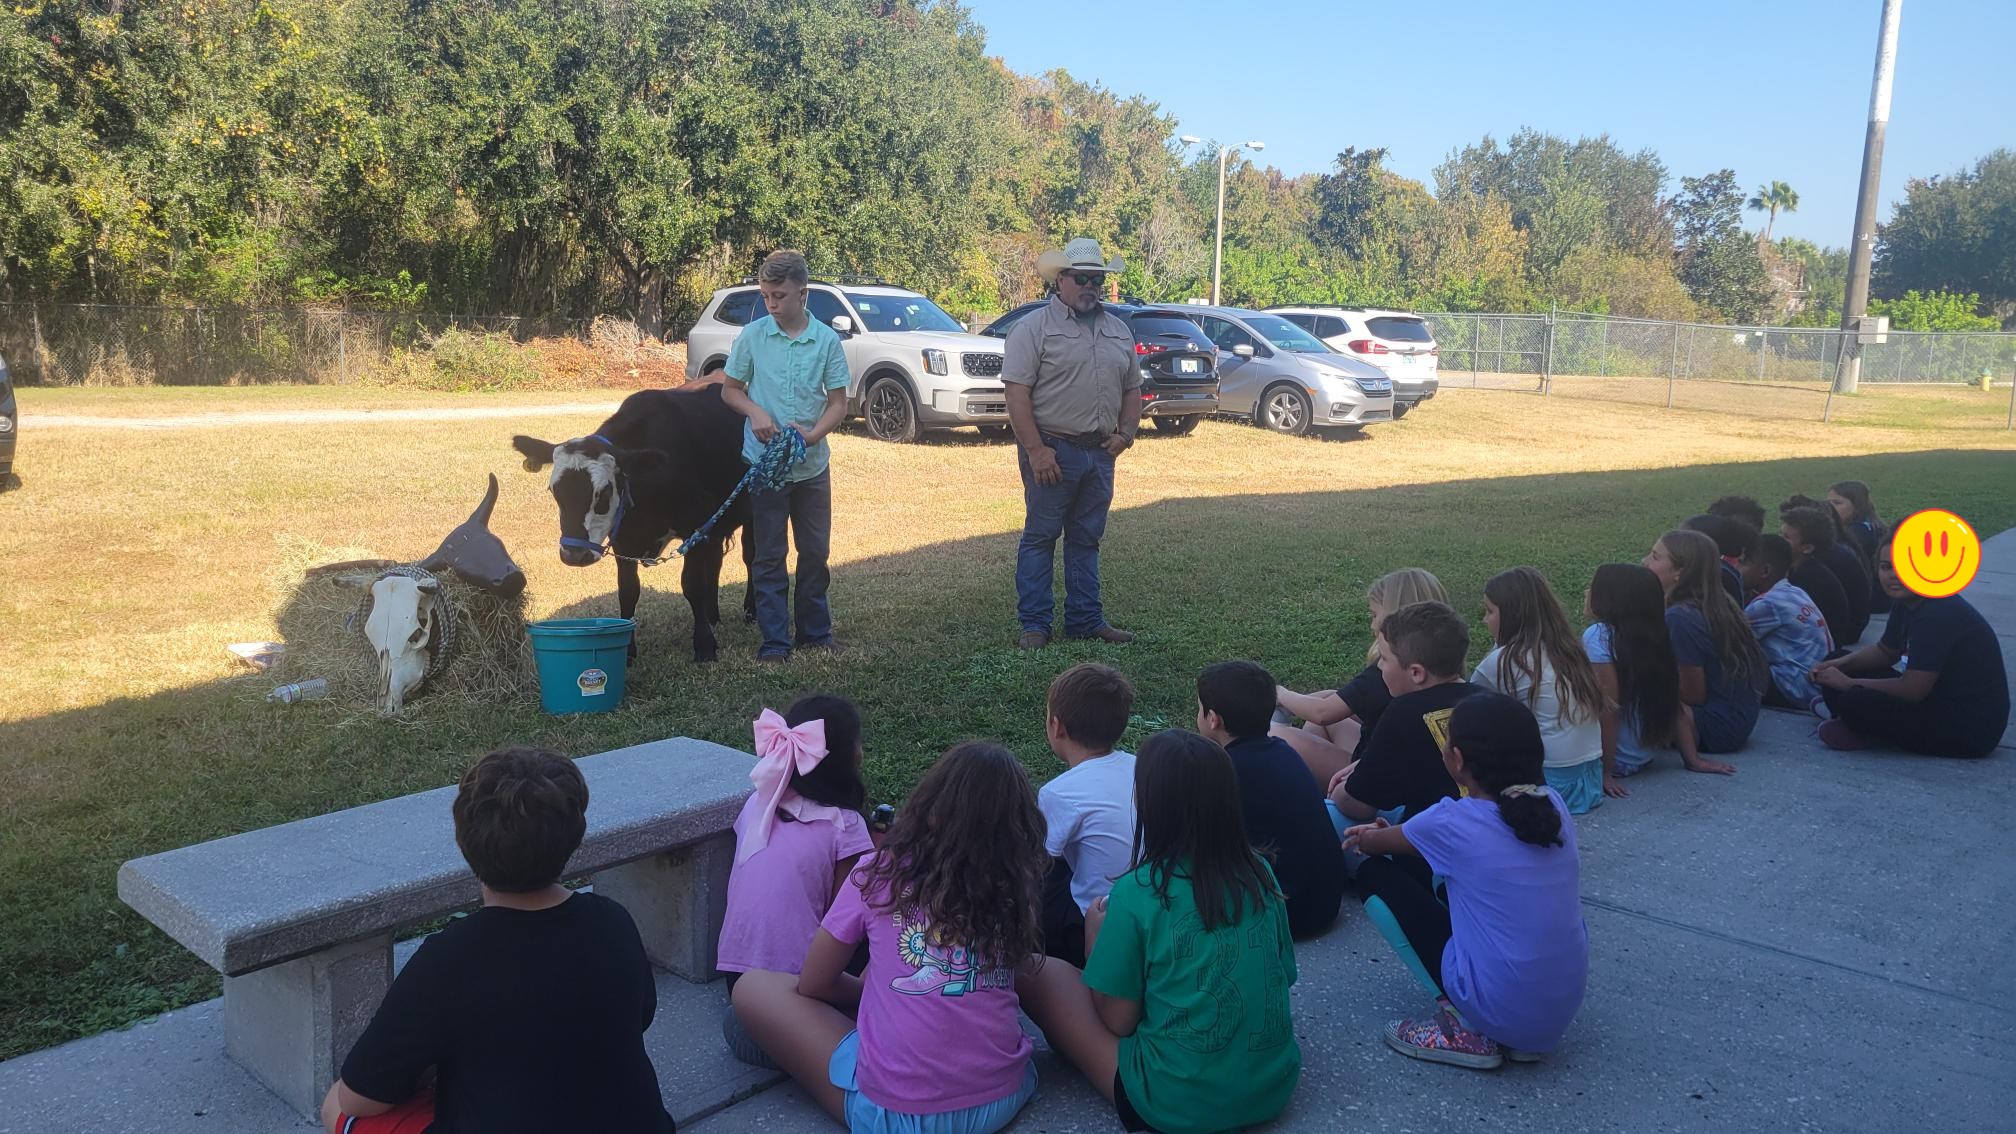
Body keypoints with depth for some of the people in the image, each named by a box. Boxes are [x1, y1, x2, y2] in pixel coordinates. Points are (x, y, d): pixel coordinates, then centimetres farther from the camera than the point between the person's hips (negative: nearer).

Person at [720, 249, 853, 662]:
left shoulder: (827, 339, -3)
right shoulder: (751, 336, -4)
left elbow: (838, 402, -1)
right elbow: (729, 389, 5)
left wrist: (813, 434, -18)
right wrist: (756, 413, -15)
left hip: (813, 464, 1)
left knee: (815, 551, 11)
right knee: (769, 555, 4)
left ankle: (816, 631, 24)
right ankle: (774, 639, 10)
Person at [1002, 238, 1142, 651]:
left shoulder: (1119, 331, 14)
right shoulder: (1034, 328, -6)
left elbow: (1132, 389, 21)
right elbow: (1017, 393, -13)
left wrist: (1126, 433, 4)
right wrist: (1036, 450, -18)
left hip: (1100, 453, 6)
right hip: (1052, 450, -6)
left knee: (1086, 539, 12)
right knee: (1040, 537, 0)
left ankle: (1085, 620, 20)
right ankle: (1034, 624, 7)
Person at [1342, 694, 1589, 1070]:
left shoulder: (1451, 822, -13)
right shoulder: (1553, 804, 1)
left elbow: (1372, 844, 10)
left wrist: (1366, 838, 34)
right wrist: (1394, 835, 30)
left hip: (1500, 1011, -6)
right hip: (1565, 1009, 6)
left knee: (1375, 875, 5)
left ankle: (1467, 1032, 2)